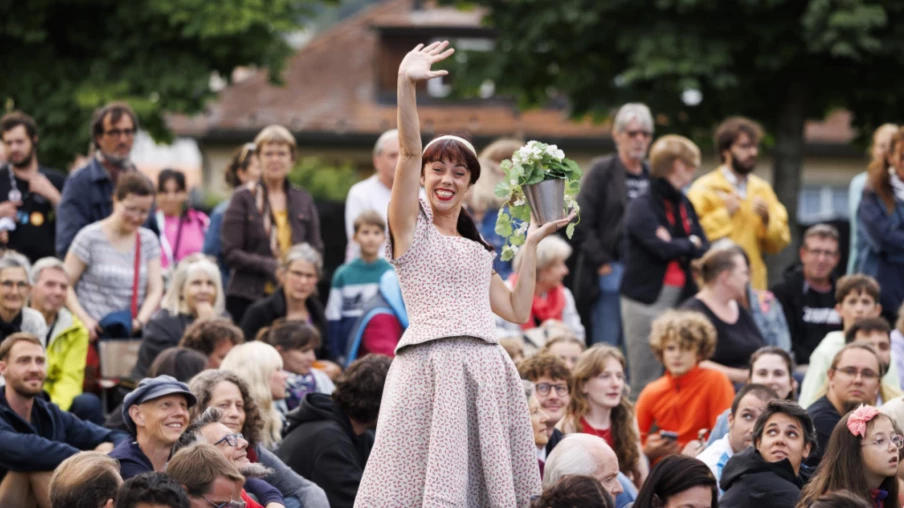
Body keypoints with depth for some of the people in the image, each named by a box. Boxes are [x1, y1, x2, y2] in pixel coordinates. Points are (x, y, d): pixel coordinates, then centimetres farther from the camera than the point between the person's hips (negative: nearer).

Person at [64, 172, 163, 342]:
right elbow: (65, 285, -2)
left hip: (133, 335, 3)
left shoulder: (149, 240, 14)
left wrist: (140, 321, -11)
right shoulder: (90, 237, 1)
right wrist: (85, 320, -14)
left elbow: (155, 290, 7)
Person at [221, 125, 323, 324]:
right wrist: (271, 267, -16)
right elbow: (231, 253, -3)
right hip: (250, 298, -3)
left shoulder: (303, 200, 13)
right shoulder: (244, 199, 1)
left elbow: (316, 248, 15)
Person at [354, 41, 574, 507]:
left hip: (485, 372, 6)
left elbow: (517, 310, 22)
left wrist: (532, 244, 25)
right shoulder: (411, 226, 9)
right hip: (429, 368, -5)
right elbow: (409, 150, -5)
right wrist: (405, 86, -18)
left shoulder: (478, 250, 25)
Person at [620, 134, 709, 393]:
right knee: (646, 383, -5)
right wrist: (691, 245, 1)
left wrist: (679, 247, -11)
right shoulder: (642, 207, -7)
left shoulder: (684, 205, 17)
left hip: (681, 297, 7)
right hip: (647, 301, -7)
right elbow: (663, 247, -18)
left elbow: (703, 249, 8)